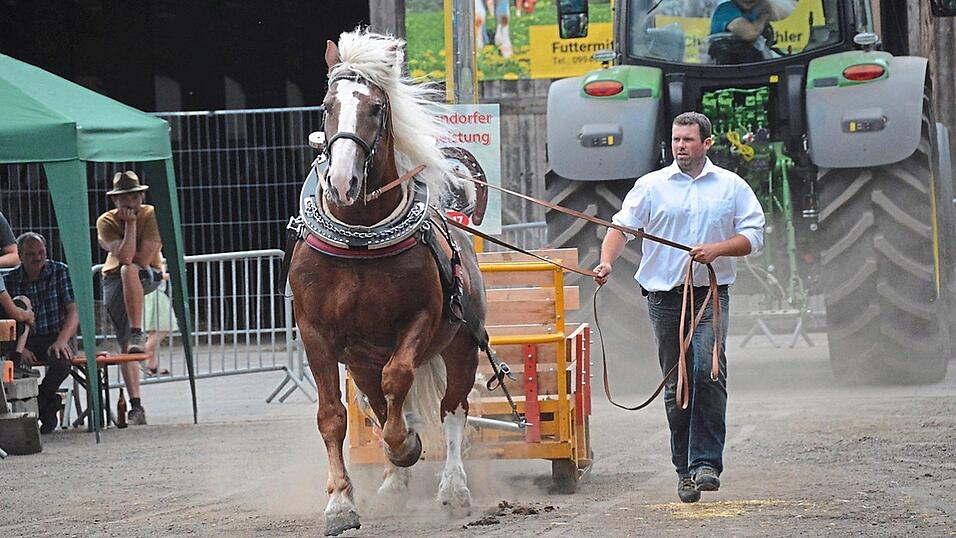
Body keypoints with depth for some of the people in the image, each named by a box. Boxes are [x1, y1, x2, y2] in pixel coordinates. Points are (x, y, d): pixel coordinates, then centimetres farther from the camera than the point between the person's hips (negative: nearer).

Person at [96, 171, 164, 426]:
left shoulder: (152, 216, -13)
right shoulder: (106, 222, -9)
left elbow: (142, 259, -20)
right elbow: (123, 256, -24)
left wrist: (117, 253, -9)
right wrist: (130, 224, -24)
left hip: (148, 277, -2)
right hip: (115, 280, 2)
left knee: (128, 271, -39)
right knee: (125, 344, -5)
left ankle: (138, 333, -35)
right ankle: (135, 406, -6)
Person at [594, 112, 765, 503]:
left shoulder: (732, 187, 8)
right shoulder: (651, 186, 8)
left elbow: (753, 235, 6)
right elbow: (622, 226, 0)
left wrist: (717, 249, -11)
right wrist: (606, 262, -18)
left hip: (711, 294, -1)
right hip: (665, 295, 1)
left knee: (708, 373, -18)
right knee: (676, 385, 4)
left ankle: (706, 463, -16)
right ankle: (685, 470, 11)